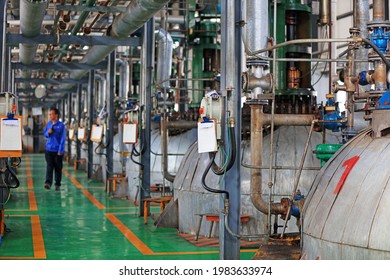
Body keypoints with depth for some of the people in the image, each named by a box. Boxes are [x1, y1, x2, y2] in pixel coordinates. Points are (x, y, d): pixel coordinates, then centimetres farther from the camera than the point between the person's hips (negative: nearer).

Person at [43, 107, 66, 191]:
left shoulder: (61, 125, -8)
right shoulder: (48, 124, 6)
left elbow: (63, 139, -9)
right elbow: (44, 134, 18)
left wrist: (60, 151, -14)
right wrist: (48, 132, -7)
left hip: (58, 150, -3)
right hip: (49, 149, 3)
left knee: (58, 168, 6)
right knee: (49, 166, -6)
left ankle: (57, 184, 15)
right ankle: (48, 183, -14)